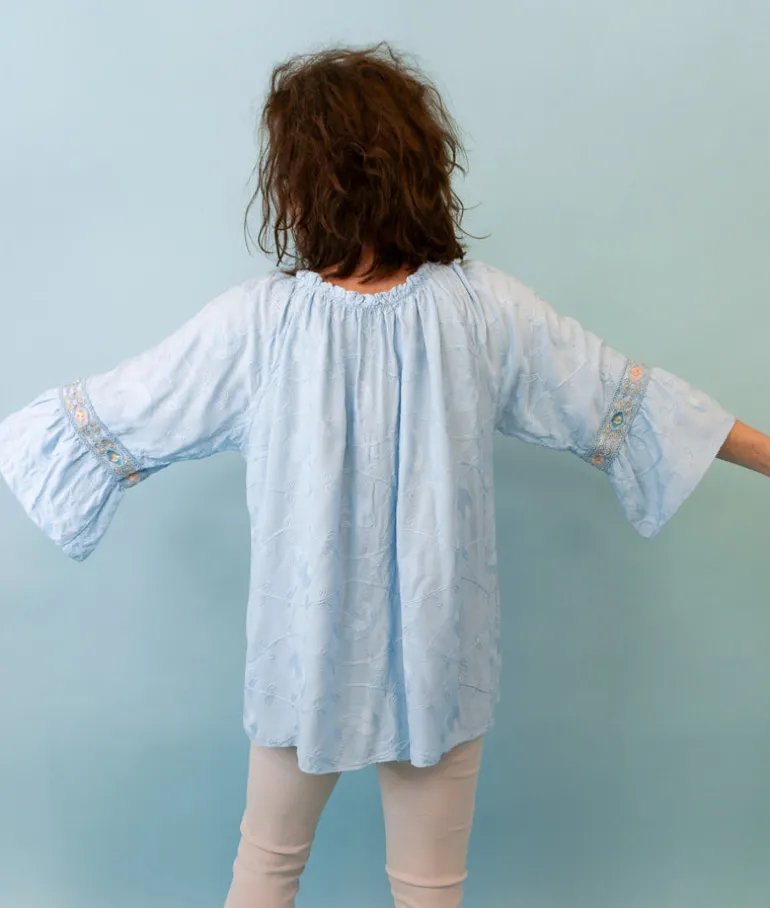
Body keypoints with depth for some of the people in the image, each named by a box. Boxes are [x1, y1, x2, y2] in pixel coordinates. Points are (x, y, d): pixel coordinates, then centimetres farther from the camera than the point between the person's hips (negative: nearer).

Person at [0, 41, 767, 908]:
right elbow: (626, 401, -3)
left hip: (305, 656, 0)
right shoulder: (486, 307, -14)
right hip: (439, 660, 1)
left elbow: (100, 418, -6)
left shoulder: (255, 322, -17)